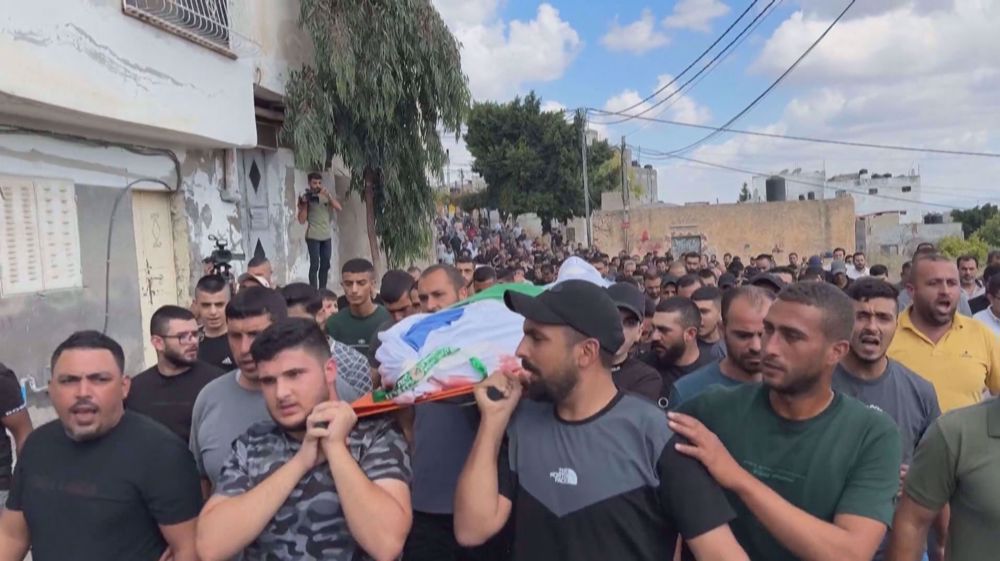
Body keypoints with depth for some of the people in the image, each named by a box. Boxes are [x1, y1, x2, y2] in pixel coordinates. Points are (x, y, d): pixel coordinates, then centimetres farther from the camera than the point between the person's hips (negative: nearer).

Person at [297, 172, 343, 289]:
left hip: (327, 236, 4)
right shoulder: (305, 197, -1)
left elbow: (339, 208, -6)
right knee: (315, 265, -9)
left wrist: (328, 195, -17)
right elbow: (301, 220, -5)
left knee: (325, 265, 7)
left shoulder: (327, 195, 10)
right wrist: (305, 204, -15)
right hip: (313, 236, -4)